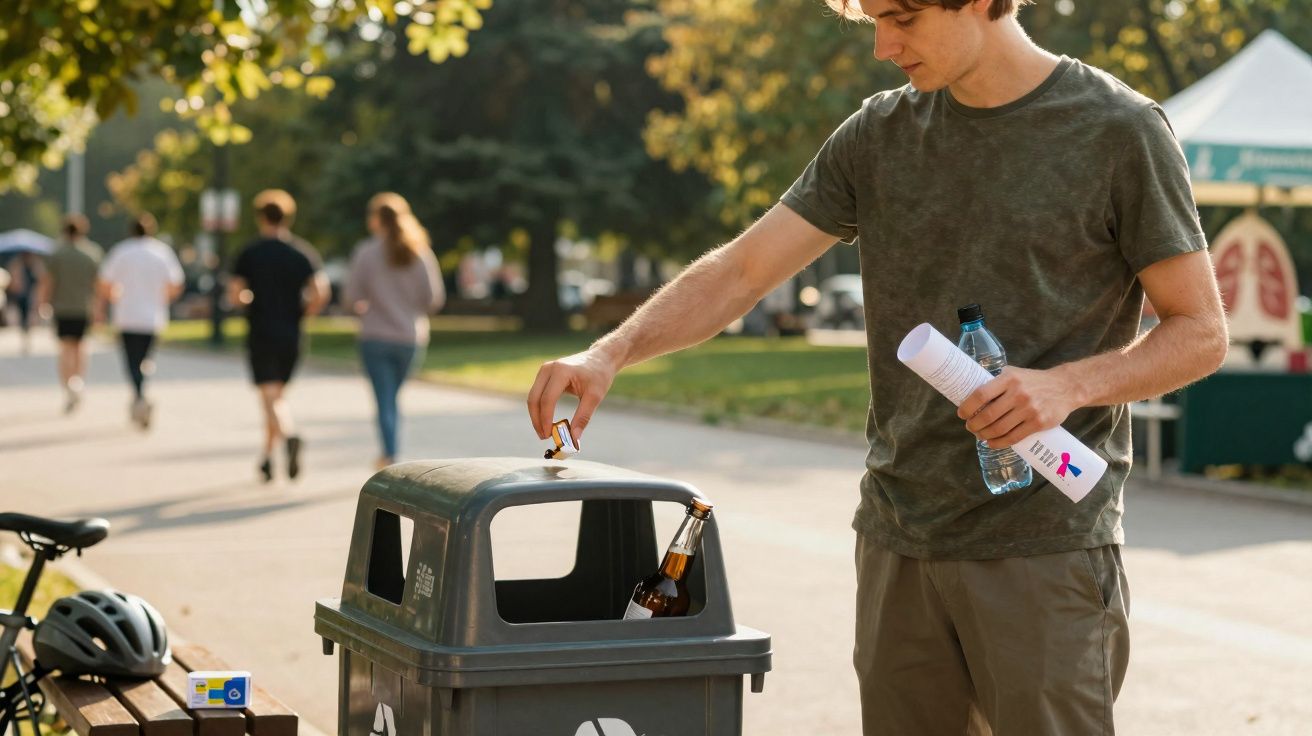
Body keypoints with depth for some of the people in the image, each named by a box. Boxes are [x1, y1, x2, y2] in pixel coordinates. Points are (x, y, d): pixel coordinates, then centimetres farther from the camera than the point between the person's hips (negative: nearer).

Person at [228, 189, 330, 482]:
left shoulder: (251, 252, -2)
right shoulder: (304, 252, 3)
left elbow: (234, 294, -7)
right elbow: (321, 292, -8)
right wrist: (302, 314, 7)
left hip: (261, 334, -3)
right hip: (292, 335, 3)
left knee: (270, 395, -9)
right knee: (277, 392, 16)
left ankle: (290, 435, -37)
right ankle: (267, 457, 20)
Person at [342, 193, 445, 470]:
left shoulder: (367, 253, -8)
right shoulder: (420, 253, -2)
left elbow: (351, 298, -8)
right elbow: (434, 298, -3)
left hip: (376, 337, -3)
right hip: (411, 339, 3)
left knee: (385, 400, 0)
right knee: (393, 397, 18)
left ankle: (391, 455, -10)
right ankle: (388, 453, 22)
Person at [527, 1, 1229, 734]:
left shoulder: (1117, 131, -5)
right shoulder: (880, 135, 8)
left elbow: (1201, 333, -2)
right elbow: (741, 271, 7)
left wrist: (1069, 384, -19)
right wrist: (610, 353, -8)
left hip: (1046, 546, -4)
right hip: (899, 542, 5)